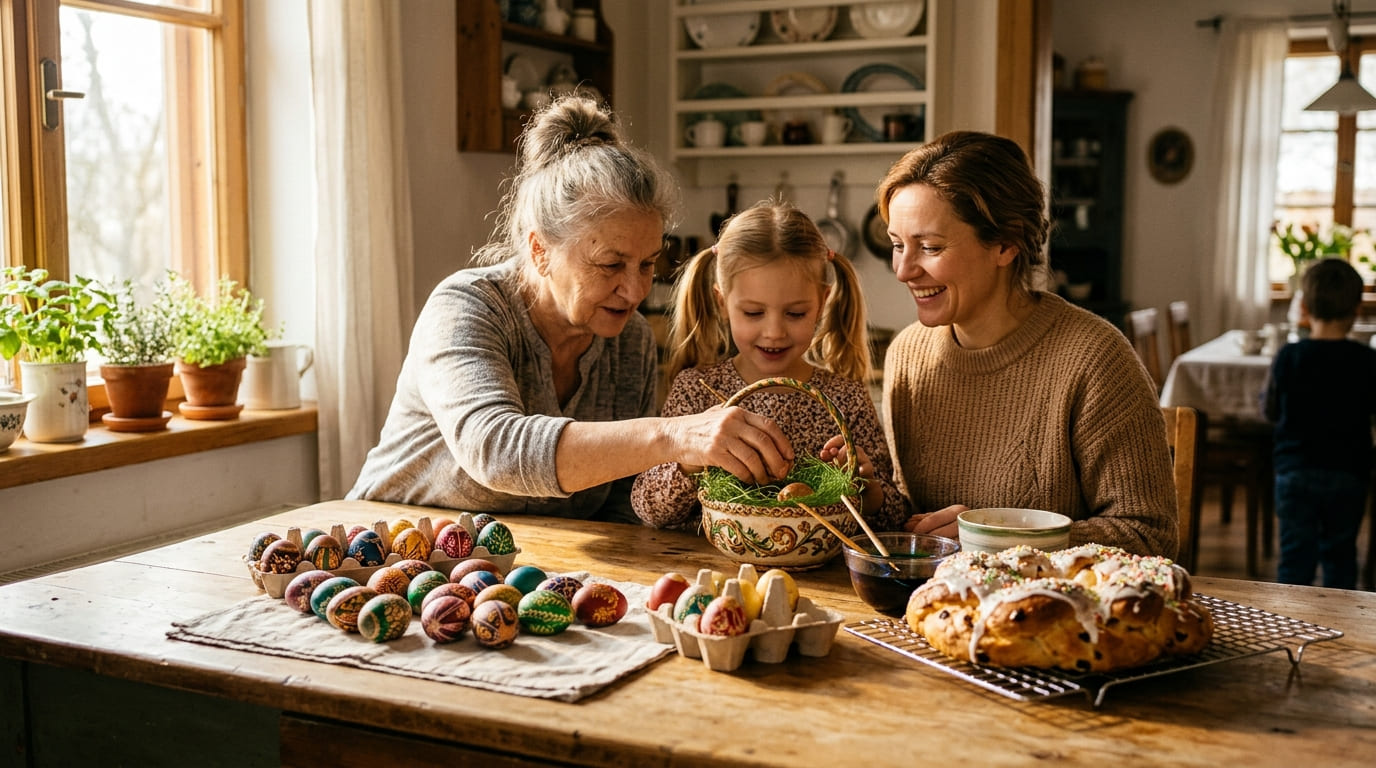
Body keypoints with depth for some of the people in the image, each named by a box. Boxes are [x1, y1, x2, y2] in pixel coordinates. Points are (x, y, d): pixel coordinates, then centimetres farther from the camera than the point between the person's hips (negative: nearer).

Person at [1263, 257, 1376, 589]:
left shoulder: (1288, 357, -7)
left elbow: (1272, 412, 2)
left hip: (1294, 471, 0)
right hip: (1347, 473, 1)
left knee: (1296, 553, 5)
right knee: (1340, 554, 14)